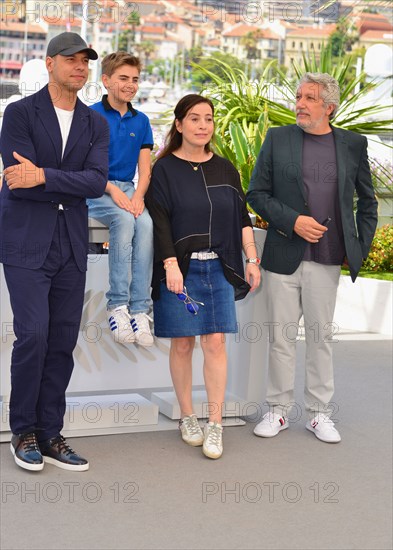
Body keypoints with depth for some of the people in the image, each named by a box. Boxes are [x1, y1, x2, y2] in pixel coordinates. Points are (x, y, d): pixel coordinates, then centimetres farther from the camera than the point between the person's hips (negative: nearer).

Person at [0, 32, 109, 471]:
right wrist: (72, 184, -5)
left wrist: (44, 177, -18)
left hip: (71, 245, 4)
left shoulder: (96, 125, 11)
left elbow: (97, 182, -5)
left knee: (63, 342, 4)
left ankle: (49, 435, 14)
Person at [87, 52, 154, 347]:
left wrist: (138, 195, -10)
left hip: (128, 191, 4)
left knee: (146, 222, -29)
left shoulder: (141, 121, 13)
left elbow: (145, 168, 10)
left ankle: (139, 309, -32)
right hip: (95, 191, -4)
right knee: (124, 219, -34)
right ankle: (118, 306, -33)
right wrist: (114, 191, -19)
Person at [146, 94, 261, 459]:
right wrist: (170, 265, -19)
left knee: (215, 343, -2)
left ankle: (215, 425, 2)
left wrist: (251, 259, 7)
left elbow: (241, 218, 15)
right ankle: (187, 418, 16)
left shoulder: (224, 170, 12)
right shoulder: (164, 169, 0)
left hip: (218, 268, 3)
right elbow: (160, 222, -8)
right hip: (179, 268, -3)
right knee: (182, 345, 2)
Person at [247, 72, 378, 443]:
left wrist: (361, 246, 6)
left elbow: (367, 200, 15)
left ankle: (319, 413, 18)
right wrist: (292, 221, -11)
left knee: (321, 336, 8)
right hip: (283, 255, 0)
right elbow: (256, 193, 2)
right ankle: (278, 410, 17)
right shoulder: (278, 139, 3)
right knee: (281, 336, 5)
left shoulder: (353, 145, 6)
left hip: (327, 259, 1)